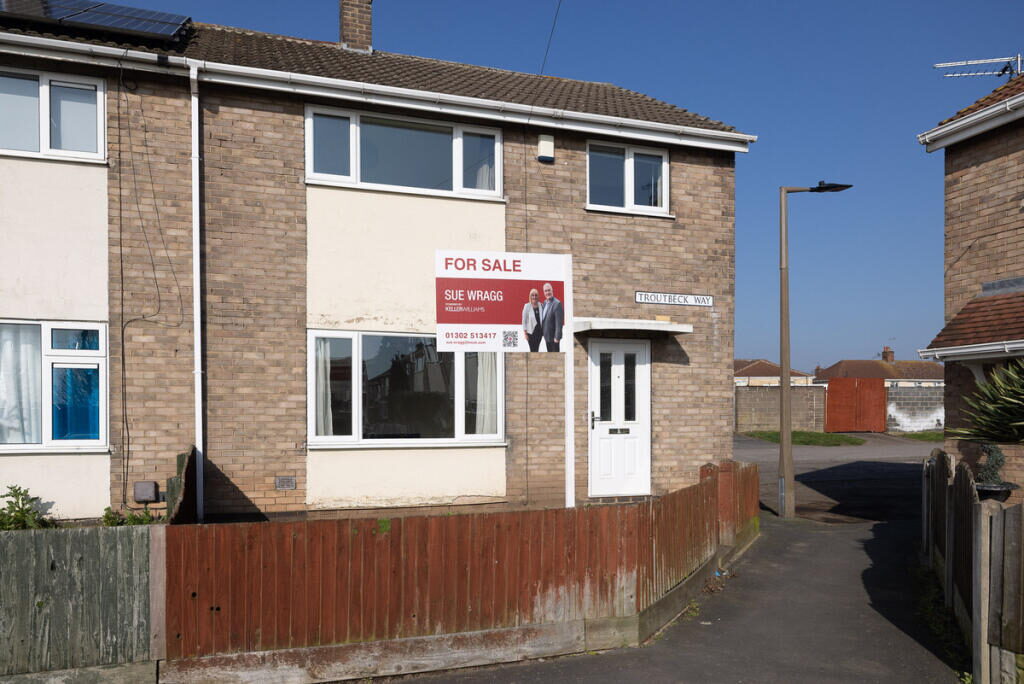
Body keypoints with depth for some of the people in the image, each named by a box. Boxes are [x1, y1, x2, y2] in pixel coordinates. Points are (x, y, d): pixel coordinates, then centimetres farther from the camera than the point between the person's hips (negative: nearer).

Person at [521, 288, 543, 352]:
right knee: (533, 350, -2)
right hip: (531, 332, -3)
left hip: (539, 331, 3)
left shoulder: (541, 305, 2)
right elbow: (524, 320, -3)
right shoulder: (527, 306, -5)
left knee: (536, 349, 9)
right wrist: (525, 333, -6)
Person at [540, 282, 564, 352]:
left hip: (553, 337, -8)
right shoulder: (544, 303, 10)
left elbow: (559, 322, -20)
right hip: (547, 336, 8)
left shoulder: (557, 304, -17)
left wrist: (557, 337, -22)